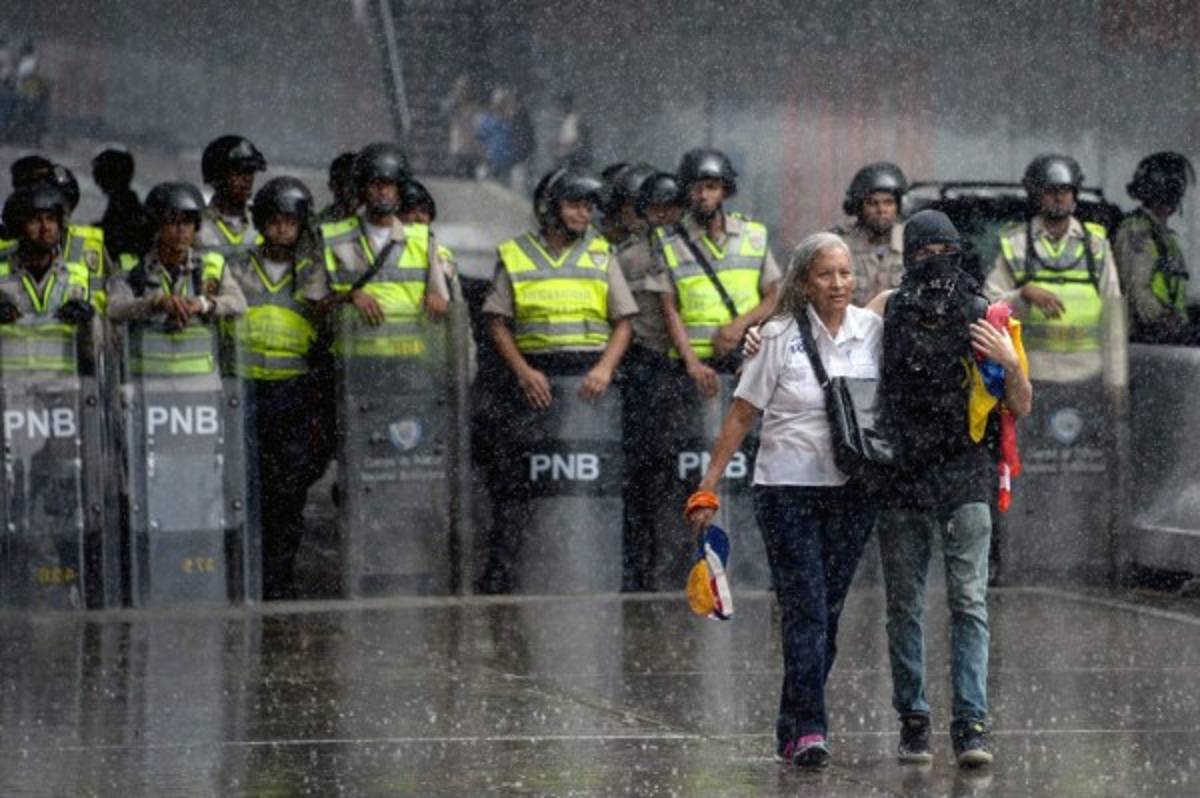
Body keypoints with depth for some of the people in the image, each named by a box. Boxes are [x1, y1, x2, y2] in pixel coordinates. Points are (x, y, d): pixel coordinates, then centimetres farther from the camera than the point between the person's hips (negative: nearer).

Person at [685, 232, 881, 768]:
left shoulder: (873, 330, 4)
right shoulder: (780, 336, -3)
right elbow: (741, 415, 0)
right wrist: (708, 487, -3)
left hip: (852, 490, 3)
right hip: (787, 487, -3)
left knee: (827, 613, 7)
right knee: (804, 611, -10)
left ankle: (793, 727, 18)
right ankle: (808, 729, -12)